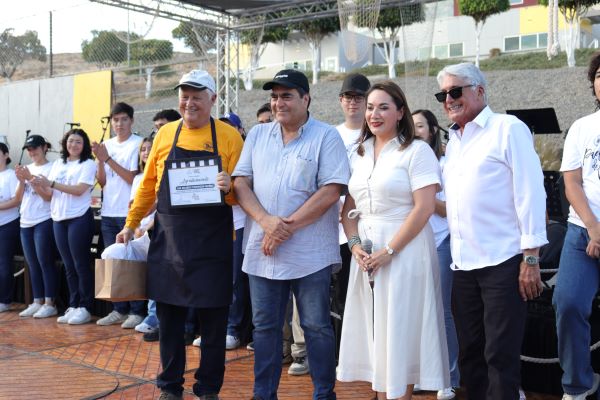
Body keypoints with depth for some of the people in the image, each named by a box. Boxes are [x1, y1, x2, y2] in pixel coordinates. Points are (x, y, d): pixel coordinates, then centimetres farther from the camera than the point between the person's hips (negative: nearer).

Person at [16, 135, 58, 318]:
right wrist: (21, 180, -4)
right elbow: (19, 197, 13)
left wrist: (30, 178, -15)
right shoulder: (27, 169, 14)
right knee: (33, 265, 10)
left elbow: (48, 196, -13)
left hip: (44, 221, -7)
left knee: (45, 263, -5)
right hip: (26, 222, 7)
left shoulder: (51, 168, -6)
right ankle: (37, 302, 17)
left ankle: (49, 304, 0)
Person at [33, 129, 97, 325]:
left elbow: (79, 190, -15)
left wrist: (51, 183, -15)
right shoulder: (57, 164, 16)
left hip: (79, 218, -6)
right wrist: (39, 186, -7)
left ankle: (84, 308, 1)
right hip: (59, 219, 6)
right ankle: (73, 306, 14)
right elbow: (50, 192, 14)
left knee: (81, 265, -4)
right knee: (69, 266, 9)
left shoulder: (88, 164, -2)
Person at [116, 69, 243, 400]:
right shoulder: (166, 134, 7)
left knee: (213, 319, 6)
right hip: (168, 239, 3)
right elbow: (149, 184, 14)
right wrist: (131, 223, 12)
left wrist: (229, 187, -24)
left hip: (212, 242, -2)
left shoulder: (229, 137, -2)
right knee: (168, 315, 10)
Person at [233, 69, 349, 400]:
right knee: (264, 326, 12)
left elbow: (331, 191, -12)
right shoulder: (257, 135, 11)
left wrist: (287, 226, -15)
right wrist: (266, 221, -13)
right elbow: (241, 183, 4)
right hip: (262, 250, 4)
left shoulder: (326, 137, -3)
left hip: (310, 254, -4)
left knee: (317, 327, 6)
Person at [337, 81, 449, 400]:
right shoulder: (359, 154, 12)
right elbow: (349, 208, 13)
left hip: (404, 252, -6)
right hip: (366, 255, 6)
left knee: (399, 332, 1)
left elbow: (424, 208, -14)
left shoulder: (417, 151, -7)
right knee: (375, 332, 10)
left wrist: (389, 251, -17)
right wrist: (355, 244, -4)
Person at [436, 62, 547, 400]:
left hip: (503, 262, -7)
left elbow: (530, 193, -11)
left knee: (500, 357, -2)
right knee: (470, 355, 14)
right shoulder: (453, 141, 15)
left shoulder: (508, 129, -6)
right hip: (463, 264, 7)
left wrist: (531, 258, -15)